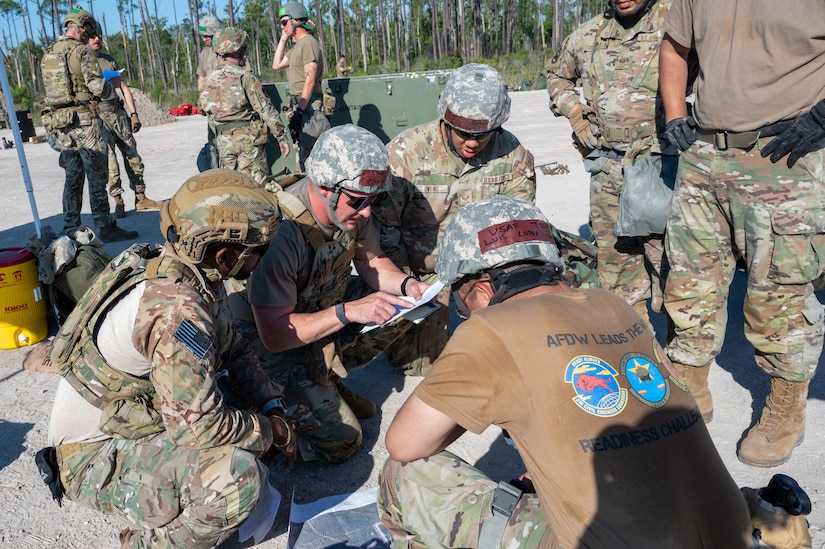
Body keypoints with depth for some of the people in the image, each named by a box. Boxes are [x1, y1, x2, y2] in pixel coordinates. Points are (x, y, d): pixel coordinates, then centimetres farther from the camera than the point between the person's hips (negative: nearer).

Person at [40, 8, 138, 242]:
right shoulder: (82, 51, -9)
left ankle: (70, 230, 15)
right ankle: (106, 228, 2)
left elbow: (52, 88, 16)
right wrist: (111, 84, 6)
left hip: (58, 121, 7)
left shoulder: (47, 54, 15)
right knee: (97, 177, -2)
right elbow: (98, 88, -15)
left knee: (73, 177, 12)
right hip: (84, 120, -7)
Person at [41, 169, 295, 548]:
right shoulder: (175, 308, -33)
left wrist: (272, 409, -6)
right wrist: (270, 433, -16)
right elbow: (201, 426, -33)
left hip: (138, 415, 9)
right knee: (238, 474, -30)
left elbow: (234, 352, 6)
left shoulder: (193, 276, -5)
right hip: (96, 456, -9)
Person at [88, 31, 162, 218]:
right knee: (109, 162, -6)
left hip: (118, 113, 5)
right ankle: (118, 202, 1)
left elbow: (124, 88, 16)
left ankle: (140, 198, 12)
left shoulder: (110, 60, 16)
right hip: (98, 116, -5)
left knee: (133, 157, 5)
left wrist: (134, 114, 9)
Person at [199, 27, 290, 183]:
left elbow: (210, 117, 14)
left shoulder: (208, 81, 9)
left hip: (223, 140, 6)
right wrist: (281, 137, -6)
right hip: (248, 138, -5)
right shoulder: (246, 78, -10)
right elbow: (266, 110, -11)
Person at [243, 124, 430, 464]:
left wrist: (405, 284, -18)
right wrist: (349, 312, -39)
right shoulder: (282, 232, -35)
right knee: (339, 443, -10)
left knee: (404, 308, -6)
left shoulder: (350, 208, -14)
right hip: (275, 338, -7)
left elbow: (371, 262, 2)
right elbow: (274, 333, -31)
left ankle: (327, 377, 6)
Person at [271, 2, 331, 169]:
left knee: (308, 153, -12)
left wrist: (300, 111, -23)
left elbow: (310, 80, -19)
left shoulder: (309, 43, -11)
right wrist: (283, 38, 19)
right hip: (299, 104, 10)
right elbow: (276, 65, 26)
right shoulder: (297, 46, 18)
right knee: (301, 152, 14)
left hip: (308, 105, -10)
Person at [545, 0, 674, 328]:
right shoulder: (590, 34, 12)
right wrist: (574, 114, 13)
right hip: (606, 168, 5)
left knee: (667, 257, -7)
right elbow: (558, 74, 29)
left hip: (661, 162, -5)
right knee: (614, 254, 12)